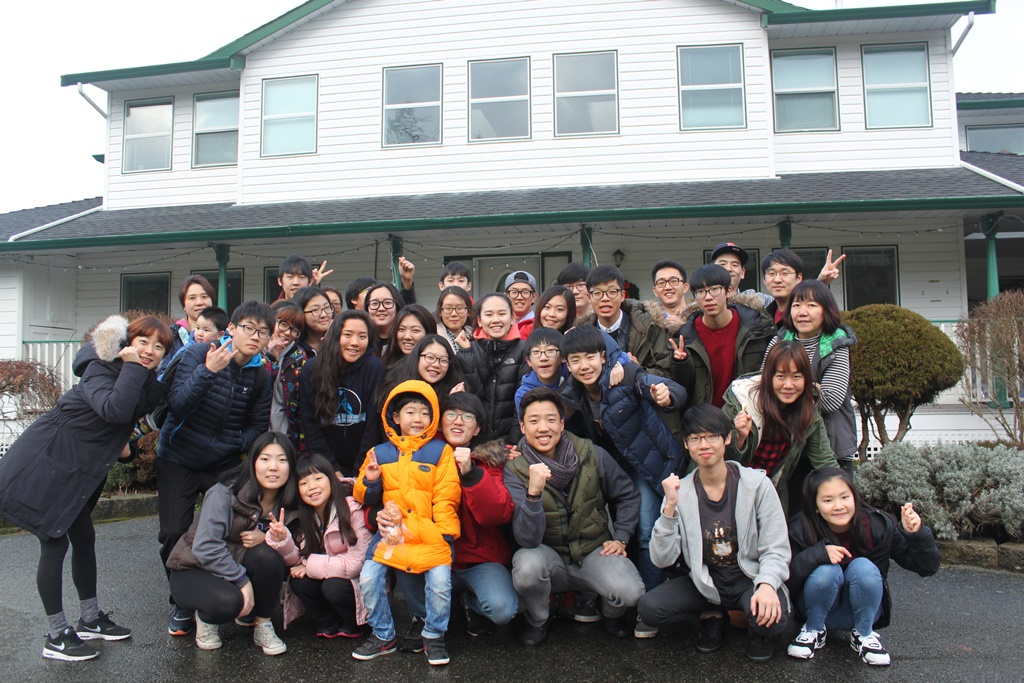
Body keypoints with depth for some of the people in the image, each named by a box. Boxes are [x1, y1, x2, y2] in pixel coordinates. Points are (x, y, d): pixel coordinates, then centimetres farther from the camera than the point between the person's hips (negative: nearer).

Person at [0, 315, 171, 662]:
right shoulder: (100, 370, -22)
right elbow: (114, 410, -41)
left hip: (77, 470, 9)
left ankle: (90, 620, 28)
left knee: (84, 539, 14)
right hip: (45, 463, -8)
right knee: (55, 543, -3)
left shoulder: (148, 383, 2)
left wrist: (122, 445, -6)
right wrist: (132, 367, -34)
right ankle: (56, 637, 8)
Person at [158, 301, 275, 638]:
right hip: (178, 458, -2)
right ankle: (183, 602, 18)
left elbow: (259, 426, 4)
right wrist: (208, 371, -36)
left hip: (224, 464, 2)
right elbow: (177, 405, -24)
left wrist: (235, 443, -14)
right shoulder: (198, 354, -14)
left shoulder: (261, 376, -5)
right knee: (174, 534, -5)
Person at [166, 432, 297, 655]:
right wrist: (242, 581, -26)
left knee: (267, 554, -29)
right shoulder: (224, 494, -22)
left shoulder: (287, 507, -7)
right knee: (228, 601, -36)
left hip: (239, 568, 4)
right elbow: (205, 547, -27)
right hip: (195, 571, -4)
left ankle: (263, 626, -8)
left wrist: (267, 539, -30)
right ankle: (205, 618, 2)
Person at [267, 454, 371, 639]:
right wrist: (282, 540, -30)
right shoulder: (304, 516, -6)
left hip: (356, 580, -5)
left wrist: (311, 566, -20)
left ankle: (352, 625, 0)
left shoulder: (352, 509, -23)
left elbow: (356, 563, -23)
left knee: (333, 587, -30)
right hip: (323, 576, 5)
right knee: (299, 582, -20)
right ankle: (328, 625, 4)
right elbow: (298, 560, -12)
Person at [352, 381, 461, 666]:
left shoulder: (440, 450, 3)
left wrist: (443, 533, -13)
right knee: (368, 578, -11)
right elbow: (365, 498, 17)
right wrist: (369, 481, -5)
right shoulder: (380, 453, 12)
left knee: (440, 579, -21)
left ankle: (434, 637, 7)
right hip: (391, 530, 3)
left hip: (430, 531, -3)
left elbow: (446, 498, -2)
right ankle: (383, 636, 15)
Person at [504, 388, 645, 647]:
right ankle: (537, 621, 1)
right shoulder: (515, 470, -14)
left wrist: (621, 538, -2)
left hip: (595, 551, 1)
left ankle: (610, 611, 13)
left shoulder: (591, 454, -9)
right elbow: (528, 540, -25)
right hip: (548, 556, -1)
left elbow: (627, 496, 9)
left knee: (630, 592, -27)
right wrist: (533, 493, -40)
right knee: (527, 564, -34)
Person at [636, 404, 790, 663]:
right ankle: (711, 617, 7)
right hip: (705, 584, 2)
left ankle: (758, 631, 6)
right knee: (648, 608, -21)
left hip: (750, 579, -2)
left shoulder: (757, 484, -10)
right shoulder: (679, 491, -6)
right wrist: (669, 508, -24)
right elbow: (662, 560, -12)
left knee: (770, 618, -33)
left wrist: (767, 584, -30)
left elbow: (776, 549, -10)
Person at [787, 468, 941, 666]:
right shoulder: (801, 531, -20)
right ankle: (814, 630, -4)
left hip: (863, 610, 1)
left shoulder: (878, 526, -18)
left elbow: (927, 567, -14)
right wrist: (818, 553, -39)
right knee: (827, 570, -31)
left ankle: (864, 634, -5)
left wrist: (916, 534, -33)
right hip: (818, 609, -1)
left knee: (863, 567, -28)